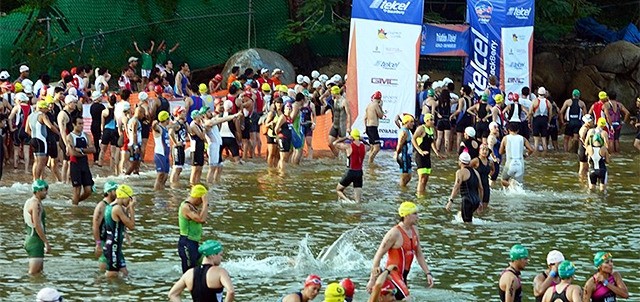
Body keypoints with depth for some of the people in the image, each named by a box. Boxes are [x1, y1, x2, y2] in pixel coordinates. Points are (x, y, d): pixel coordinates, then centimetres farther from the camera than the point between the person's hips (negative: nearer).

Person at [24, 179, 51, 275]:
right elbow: (37, 226, -23)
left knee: (39, 271, 18)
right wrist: (46, 243, -19)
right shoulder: (36, 204, -17)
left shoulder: (29, 202, 14)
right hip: (36, 241, -11)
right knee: (33, 274, -9)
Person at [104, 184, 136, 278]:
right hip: (113, 248, -10)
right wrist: (131, 208, -9)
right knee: (112, 274, -6)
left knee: (124, 273, 14)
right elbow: (131, 226, -16)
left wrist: (127, 209, 14)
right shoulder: (117, 208, -19)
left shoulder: (110, 207, 13)